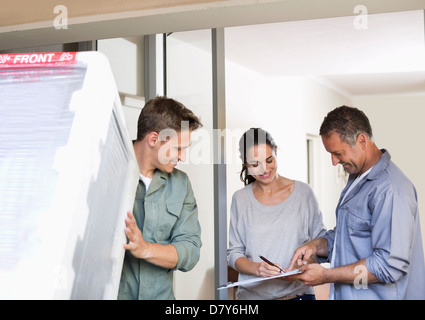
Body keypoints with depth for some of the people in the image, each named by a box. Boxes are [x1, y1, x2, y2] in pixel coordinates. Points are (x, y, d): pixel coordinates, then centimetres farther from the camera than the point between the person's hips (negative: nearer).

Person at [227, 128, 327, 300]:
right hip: (253, 293, 1)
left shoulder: (302, 192, -2)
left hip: (297, 291, 0)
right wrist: (256, 268, -18)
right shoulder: (240, 199, 0)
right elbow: (233, 253, 1)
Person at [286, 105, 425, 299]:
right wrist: (316, 246, -2)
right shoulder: (356, 179, 10)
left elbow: (390, 264, -27)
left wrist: (326, 276, -22)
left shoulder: (391, 189, -22)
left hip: (379, 295, -9)